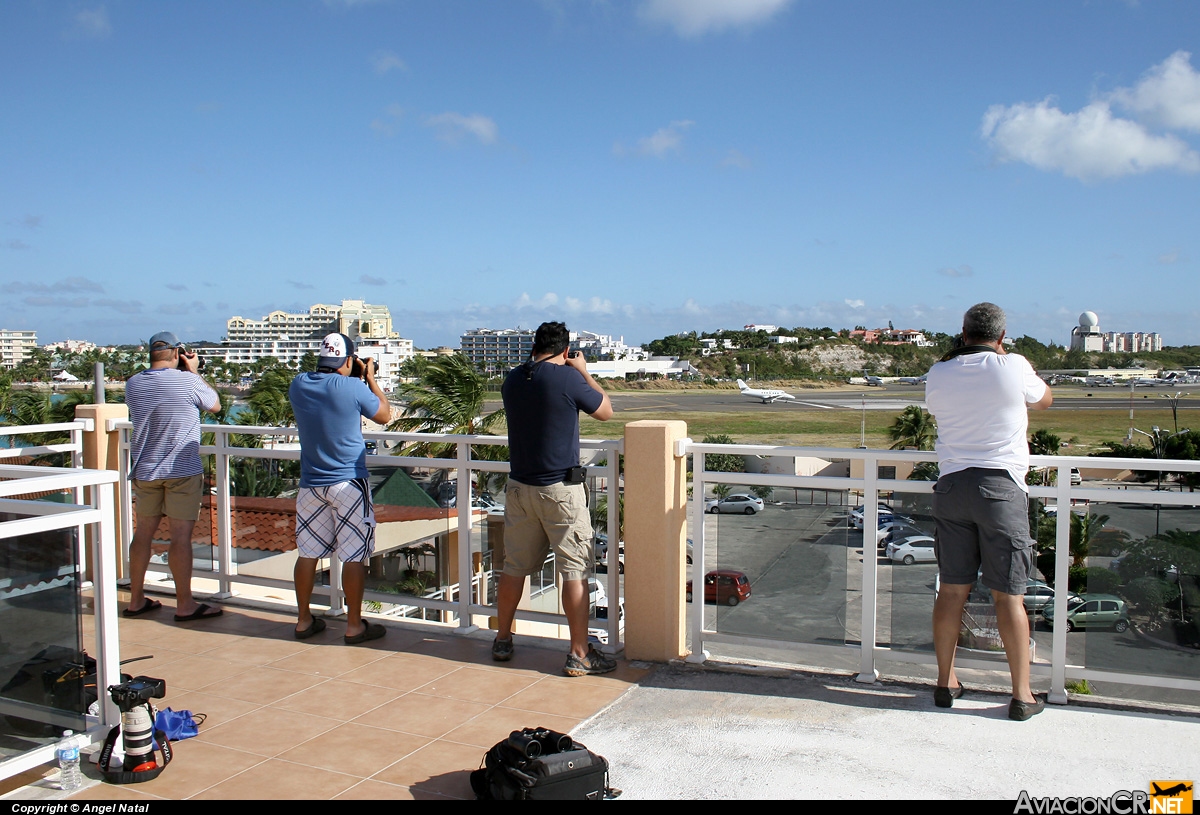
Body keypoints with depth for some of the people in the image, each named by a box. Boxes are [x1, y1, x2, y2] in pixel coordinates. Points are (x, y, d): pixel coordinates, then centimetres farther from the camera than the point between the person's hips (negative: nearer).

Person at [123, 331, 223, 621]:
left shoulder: (133, 384, 2)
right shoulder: (187, 381, -13)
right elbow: (215, 405, 4)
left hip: (144, 471, 6)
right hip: (182, 470, -5)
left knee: (143, 532, 13)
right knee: (181, 535, -3)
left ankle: (136, 600, 22)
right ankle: (185, 605, 1)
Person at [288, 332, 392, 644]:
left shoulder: (298, 385, 0)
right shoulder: (352, 388, -15)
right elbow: (383, 415, 1)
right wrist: (370, 377, 10)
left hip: (310, 484, 5)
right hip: (348, 483, -5)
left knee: (308, 552, 13)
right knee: (354, 556, 3)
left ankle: (303, 620, 23)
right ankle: (354, 626, 9)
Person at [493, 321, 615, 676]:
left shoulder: (513, 379, 3)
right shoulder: (568, 378, -13)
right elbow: (606, 411, 1)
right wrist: (584, 371, 10)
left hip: (519, 486, 6)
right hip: (560, 488, -6)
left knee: (514, 566, 15)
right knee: (575, 570, 0)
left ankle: (502, 641, 27)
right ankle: (579, 654, 4)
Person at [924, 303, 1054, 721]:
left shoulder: (937, 375, 4)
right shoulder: (1013, 367, -4)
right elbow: (1044, 400, 16)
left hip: (951, 485, 3)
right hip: (1001, 486, -3)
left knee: (952, 589, 10)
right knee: (1009, 595, 2)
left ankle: (946, 683, 19)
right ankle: (1022, 695, 10)